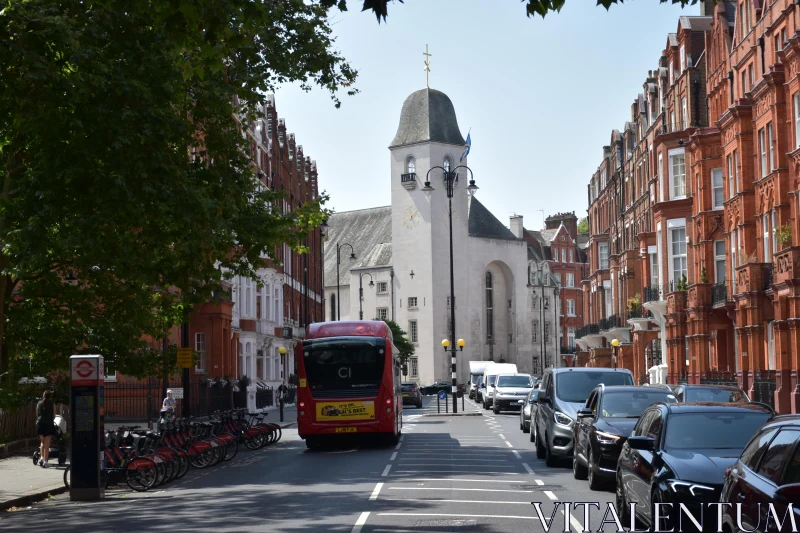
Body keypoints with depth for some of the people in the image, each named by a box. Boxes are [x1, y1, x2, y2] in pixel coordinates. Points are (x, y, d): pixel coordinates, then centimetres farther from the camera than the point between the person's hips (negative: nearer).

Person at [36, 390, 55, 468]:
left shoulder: (39, 404, 7)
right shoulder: (52, 404, 1)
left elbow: (37, 415, 12)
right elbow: (54, 415, 5)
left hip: (40, 424, 3)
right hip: (49, 424, -2)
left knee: (42, 441, 19)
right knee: (47, 443, 0)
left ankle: (42, 457, 3)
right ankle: (45, 461, -2)